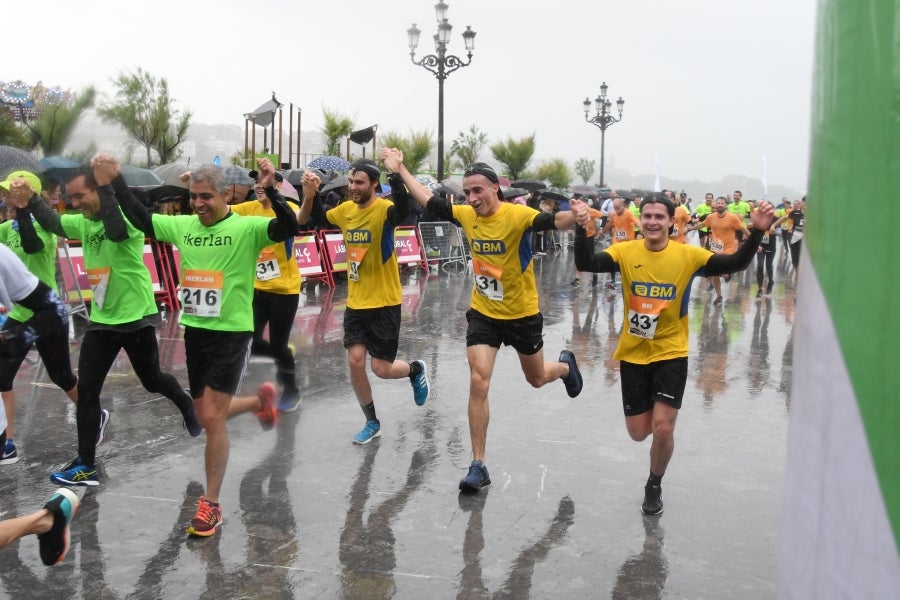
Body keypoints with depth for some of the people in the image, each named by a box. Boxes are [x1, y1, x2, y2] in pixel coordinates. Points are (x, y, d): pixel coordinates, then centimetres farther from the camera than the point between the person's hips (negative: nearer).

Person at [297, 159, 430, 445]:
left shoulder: (383, 209, -17)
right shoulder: (345, 209, 2)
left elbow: (403, 212, -40)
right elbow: (318, 219, 17)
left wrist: (397, 176, -51)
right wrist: (310, 195, -2)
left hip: (384, 303, -6)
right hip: (355, 303, 6)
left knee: (381, 369, -2)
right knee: (355, 361, 0)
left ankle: (417, 370, 33)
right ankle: (372, 423, 19)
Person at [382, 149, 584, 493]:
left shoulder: (518, 215, -22)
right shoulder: (466, 215, -7)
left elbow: (553, 222, -38)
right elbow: (429, 201, 6)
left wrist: (574, 216, -59)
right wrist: (400, 170, 7)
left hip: (522, 314, -3)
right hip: (483, 313, 3)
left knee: (537, 379, 18)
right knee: (478, 382, -8)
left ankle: (565, 365, 56)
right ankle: (478, 465, 3)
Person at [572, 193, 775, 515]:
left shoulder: (688, 255, -9)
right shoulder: (625, 252, -8)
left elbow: (736, 264, -13)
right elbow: (585, 264, -21)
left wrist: (757, 232, -28)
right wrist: (581, 229, -36)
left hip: (671, 353, -1)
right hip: (633, 354, 1)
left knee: (663, 428, -8)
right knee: (638, 432, 8)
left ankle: (654, 486, 21)